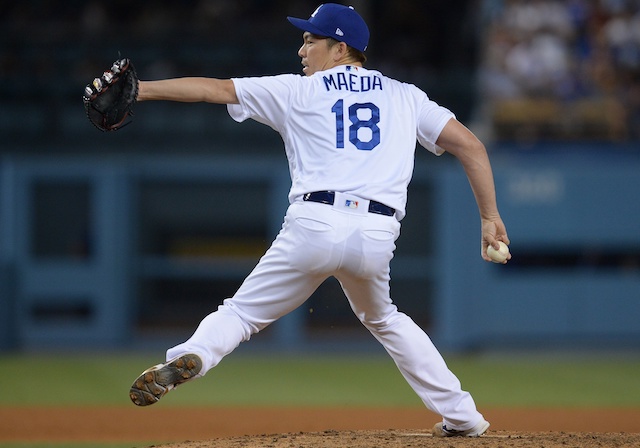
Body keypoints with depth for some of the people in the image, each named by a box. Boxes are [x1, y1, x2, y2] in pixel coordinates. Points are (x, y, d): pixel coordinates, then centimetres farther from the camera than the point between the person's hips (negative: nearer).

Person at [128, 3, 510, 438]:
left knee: (242, 312, 7)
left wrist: (140, 89, 17)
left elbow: (215, 88, 13)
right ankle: (460, 415, 23)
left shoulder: (297, 91, 15)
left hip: (314, 226, -3)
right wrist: (490, 217, 16)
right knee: (383, 319, 29)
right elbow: (469, 143, 14)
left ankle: (190, 356, -24)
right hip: (377, 236, 3)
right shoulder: (404, 96, 21)